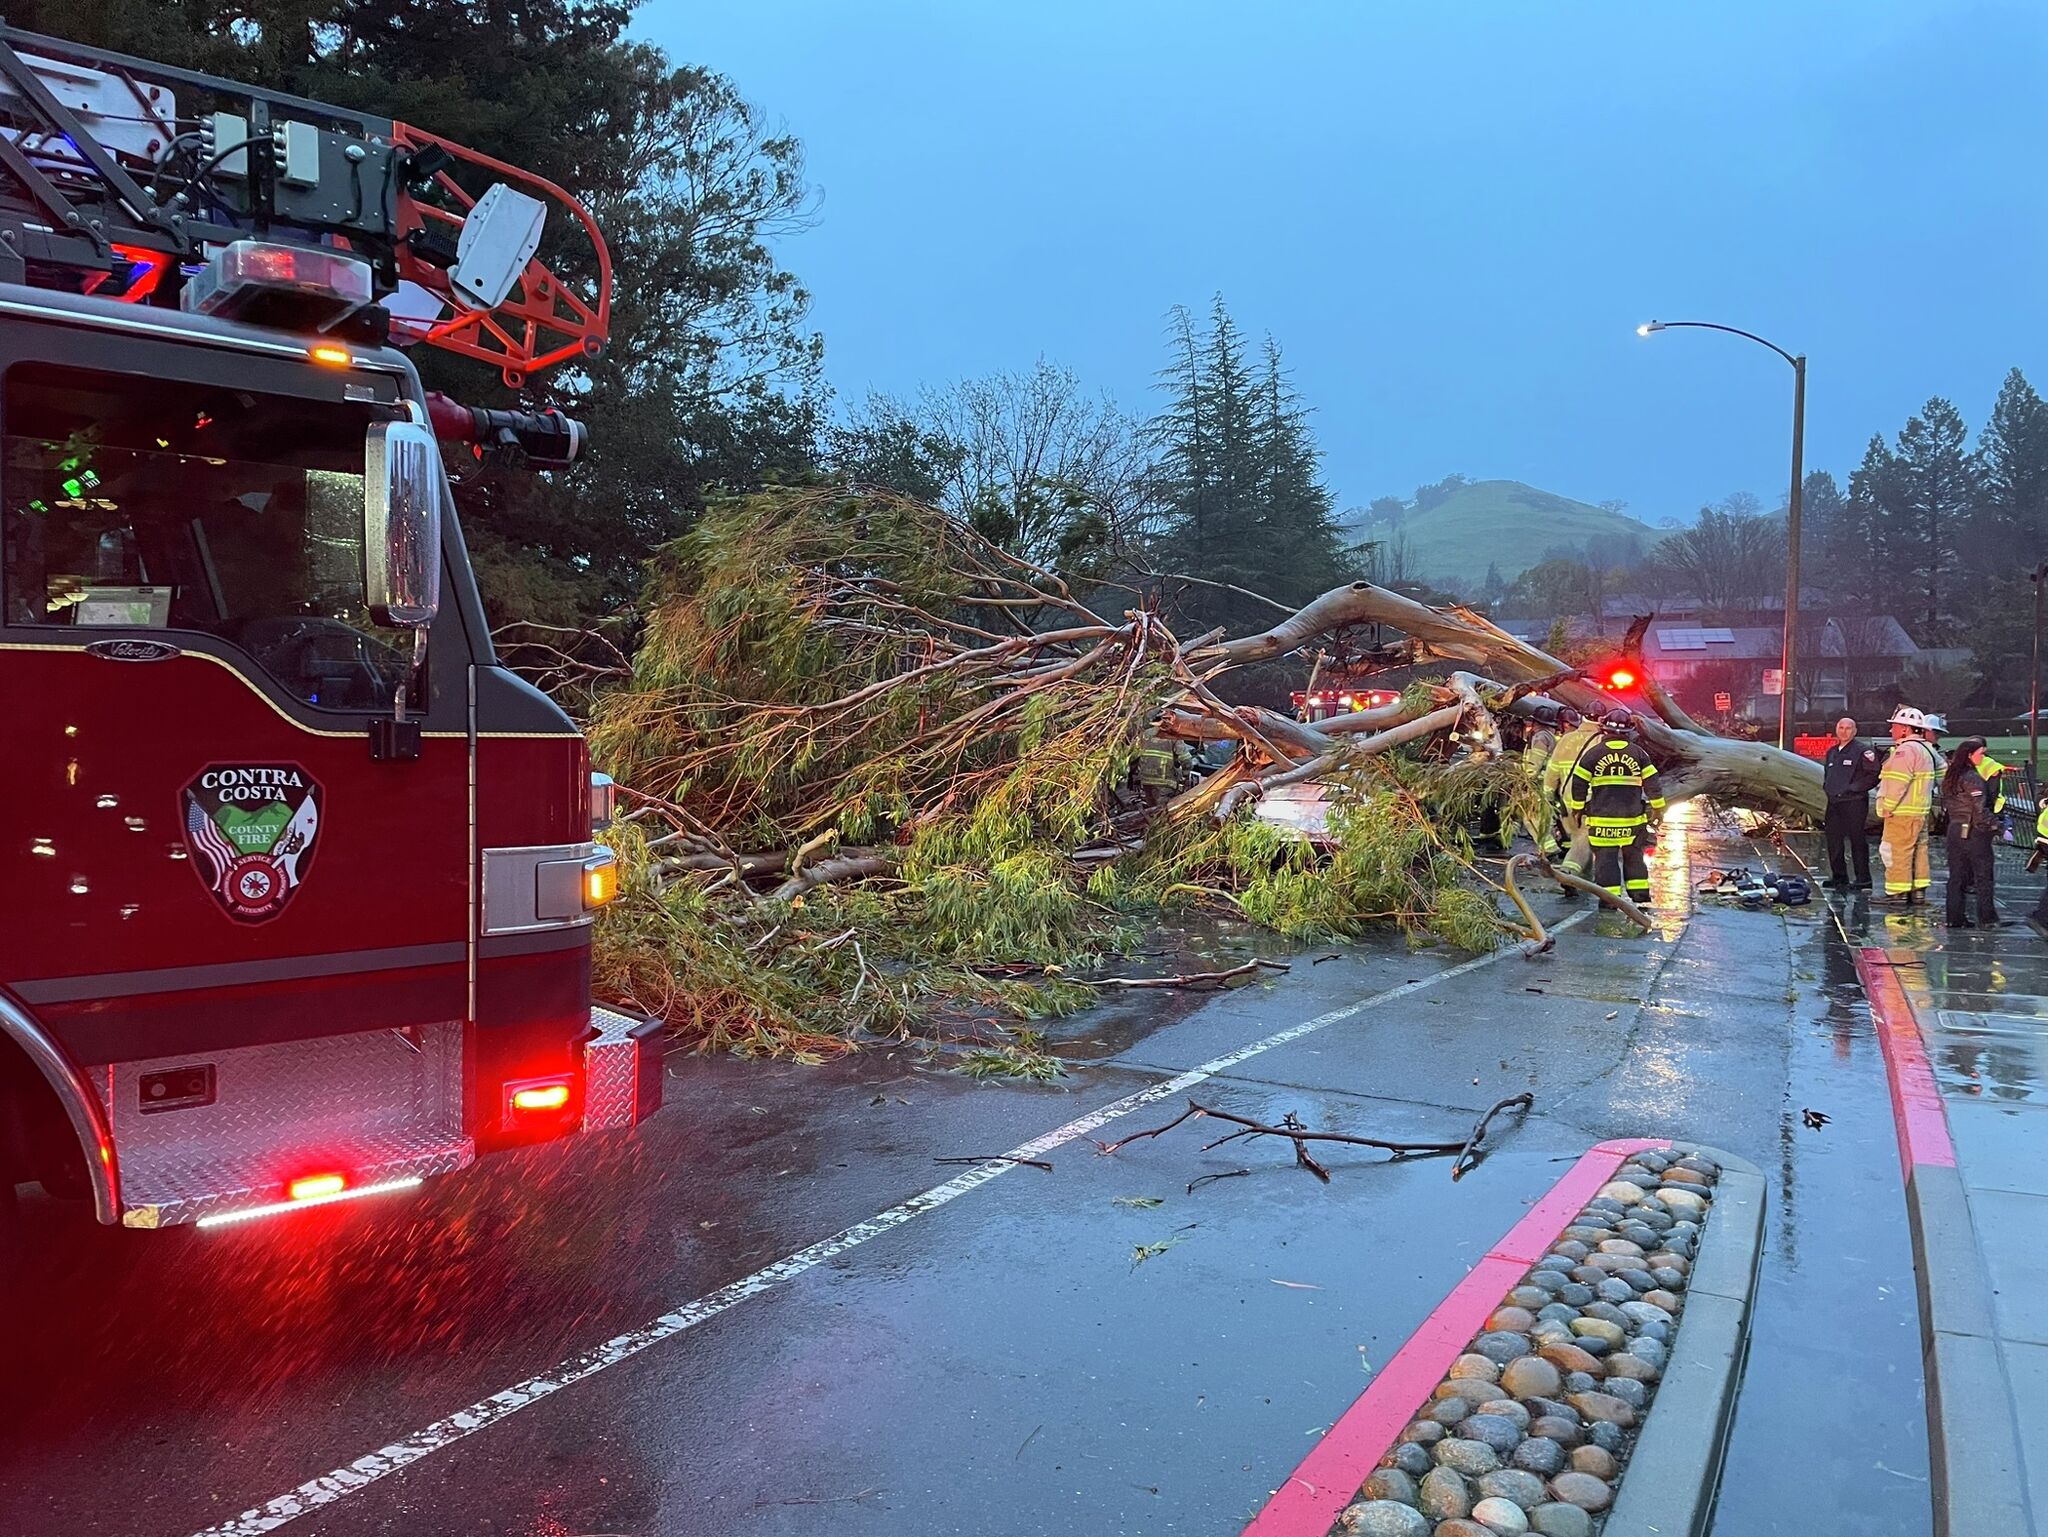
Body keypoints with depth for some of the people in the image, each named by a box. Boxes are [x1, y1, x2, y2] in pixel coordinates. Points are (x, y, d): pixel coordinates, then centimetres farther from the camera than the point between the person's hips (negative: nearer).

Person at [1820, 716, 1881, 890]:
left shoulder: (1863, 751, -5)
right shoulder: (1831, 752, 17)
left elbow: (1874, 775, -11)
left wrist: (1854, 788, -15)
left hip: (1854, 802, -7)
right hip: (1834, 803, 7)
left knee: (1858, 842, -4)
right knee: (1833, 843, 7)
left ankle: (1863, 881, 1)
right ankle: (1839, 879, 15)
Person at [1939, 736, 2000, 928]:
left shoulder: (1950, 777, 9)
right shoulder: (1973, 778, -16)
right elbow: (1980, 810, -19)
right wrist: (1994, 826, -8)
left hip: (1954, 830, 7)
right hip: (1974, 833, -7)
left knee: (1956, 876, 10)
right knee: (1983, 876, 2)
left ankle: (1955, 918, 11)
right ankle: (1987, 919, 6)